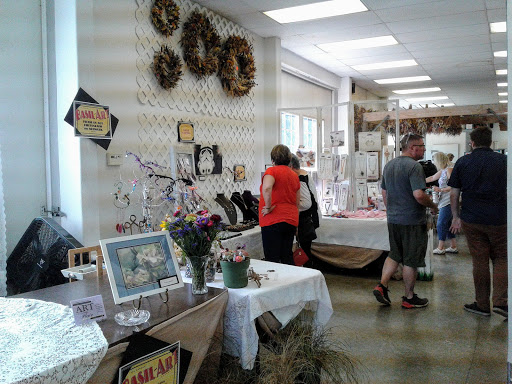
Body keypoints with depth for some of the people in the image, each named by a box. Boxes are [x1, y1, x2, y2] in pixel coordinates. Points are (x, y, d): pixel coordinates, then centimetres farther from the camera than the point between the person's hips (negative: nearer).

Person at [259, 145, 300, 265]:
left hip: (273, 220, -7)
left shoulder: (272, 171, -6)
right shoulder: (295, 175, 15)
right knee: (287, 257, 13)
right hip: (291, 220, 7)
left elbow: (267, 188, -28)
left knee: (272, 259, -4)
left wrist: (268, 207, -17)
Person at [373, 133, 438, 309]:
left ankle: (382, 285, 10)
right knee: (410, 260, 4)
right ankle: (409, 298, 15)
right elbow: (419, 195, -24)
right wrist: (433, 205, -7)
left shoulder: (389, 165, 11)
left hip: (393, 220, 7)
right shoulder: (414, 166, -15)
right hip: (412, 221, -7)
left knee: (394, 255, 19)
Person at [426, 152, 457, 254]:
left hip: (448, 202, -9)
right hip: (444, 202, 9)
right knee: (447, 224, 12)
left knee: (441, 224, -4)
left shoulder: (449, 170, -13)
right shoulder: (442, 171, 15)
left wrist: (441, 190, -23)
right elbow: (432, 178, 31)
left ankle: (440, 248, 3)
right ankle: (453, 247, 18)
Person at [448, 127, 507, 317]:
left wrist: (456, 217, 10)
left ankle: (482, 305, 16)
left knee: (480, 261, 7)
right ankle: (500, 301, 3)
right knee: (501, 259, 13)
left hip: (472, 220, 0)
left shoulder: (463, 162, 1)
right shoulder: (503, 160, 0)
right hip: (498, 220, 0)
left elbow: (454, 193, 1)